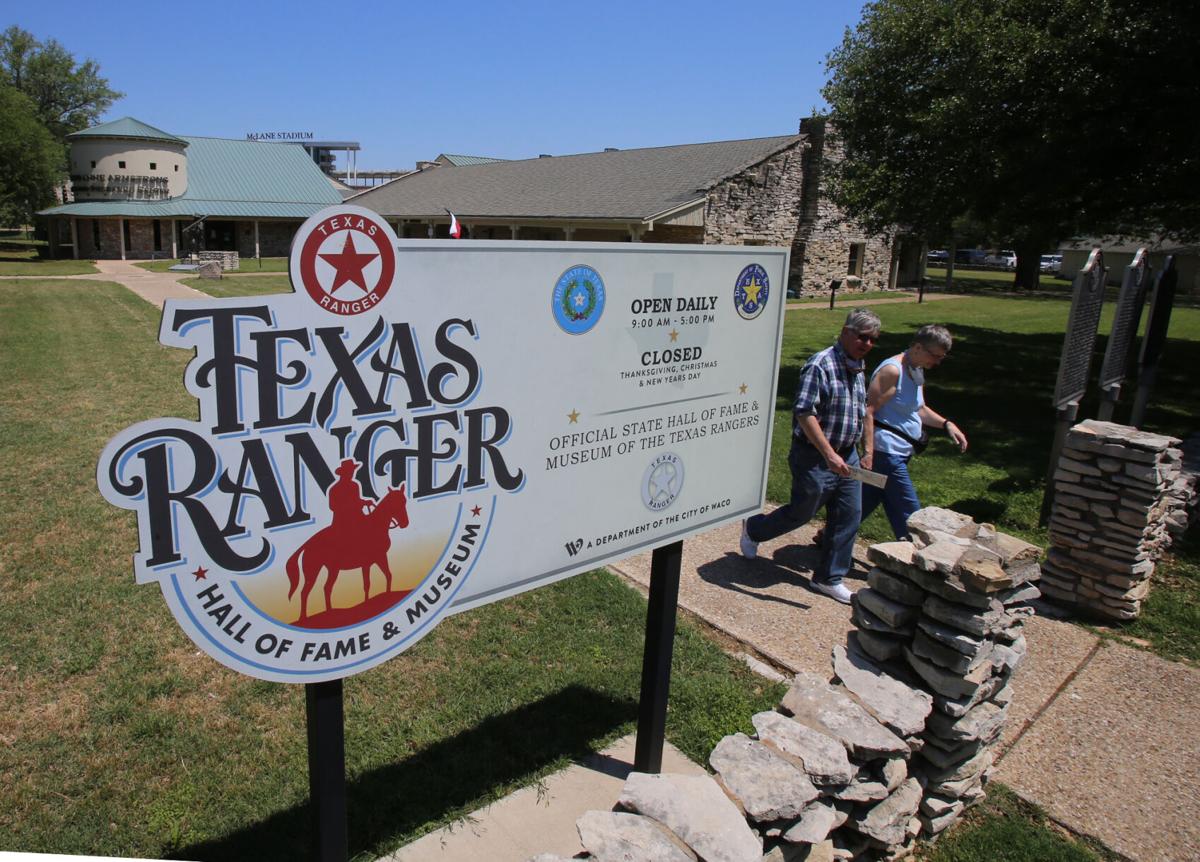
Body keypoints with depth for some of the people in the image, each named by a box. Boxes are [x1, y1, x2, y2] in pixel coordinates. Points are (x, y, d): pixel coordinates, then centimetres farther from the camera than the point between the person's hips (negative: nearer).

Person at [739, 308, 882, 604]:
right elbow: (805, 414, -25)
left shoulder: (858, 368, 10)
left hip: (847, 456, 8)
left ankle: (829, 578, 24)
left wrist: (865, 451, 23)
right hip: (815, 456, -8)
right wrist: (829, 454, -28)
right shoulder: (820, 366, -19)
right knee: (801, 513, 7)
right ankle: (752, 529, 35)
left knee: (848, 518, 9)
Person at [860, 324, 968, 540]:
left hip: (898, 452, 10)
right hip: (887, 451, -10)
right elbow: (868, 410, -23)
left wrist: (946, 424, 10)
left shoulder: (917, 371, 13)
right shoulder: (892, 370, -17)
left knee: (866, 502, 17)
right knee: (909, 515, -3)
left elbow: (918, 409, 25)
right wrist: (868, 451, -27)